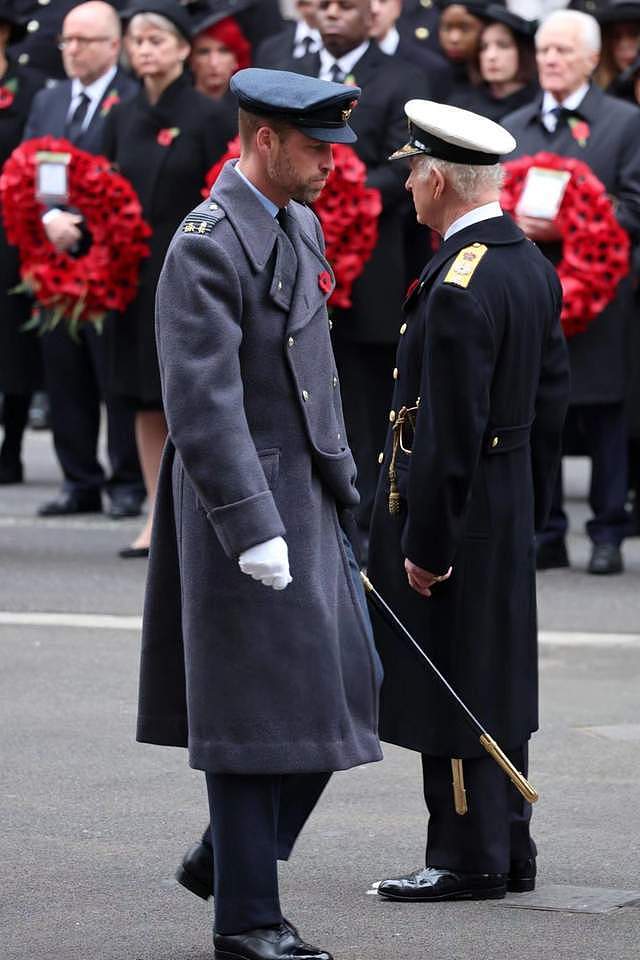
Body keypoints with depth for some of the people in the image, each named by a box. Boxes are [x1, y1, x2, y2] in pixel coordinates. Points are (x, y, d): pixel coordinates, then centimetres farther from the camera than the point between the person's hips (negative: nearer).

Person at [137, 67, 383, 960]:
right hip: (242, 503, -9)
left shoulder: (303, 228, 12)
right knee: (256, 709, -3)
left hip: (308, 497, 9)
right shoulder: (206, 247, -17)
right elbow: (201, 402, -22)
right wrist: (252, 529, -26)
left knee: (340, 690, 11)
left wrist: (341, 481, 22)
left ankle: (225, 858, 25)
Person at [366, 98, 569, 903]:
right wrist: (531, 509, 20)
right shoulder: (530, 263, 8)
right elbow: (552, 392, 14)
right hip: (508, 509, 10)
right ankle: (508, 850, 22)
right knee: (495, 679, 15)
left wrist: (424, 542, -18)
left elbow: (448, 428, -23)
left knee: (450, 690, -2)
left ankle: (469, 859, 4)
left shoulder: (457, 287, -22)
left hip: (456, 507, -10)